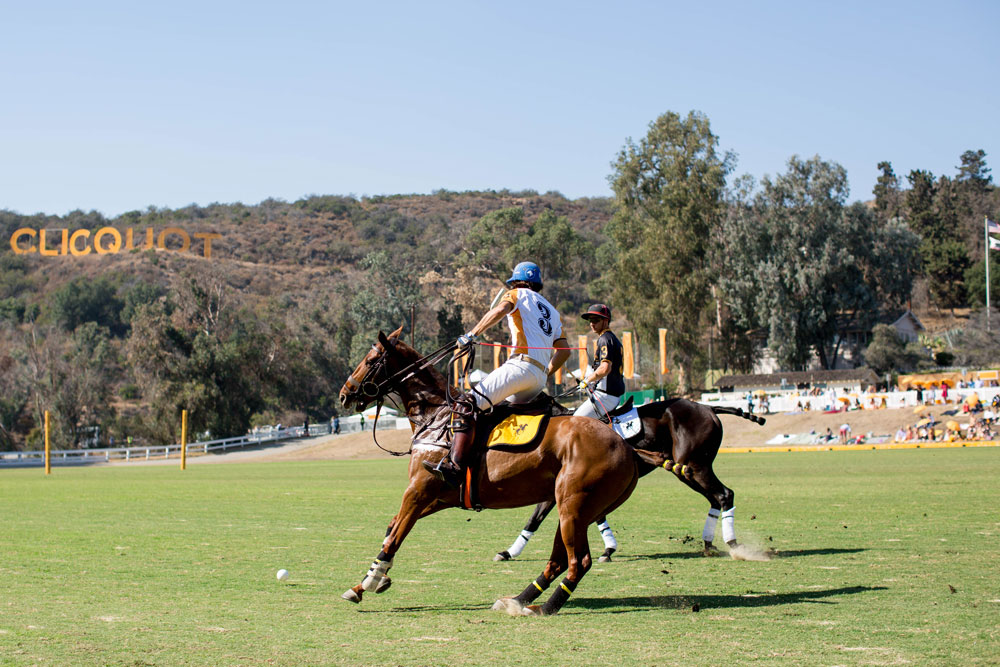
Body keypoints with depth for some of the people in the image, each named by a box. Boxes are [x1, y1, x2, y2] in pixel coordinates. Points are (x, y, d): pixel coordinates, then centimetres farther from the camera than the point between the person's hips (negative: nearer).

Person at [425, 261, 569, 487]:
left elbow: (501, 309, -12)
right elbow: (564, 350, 27)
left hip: (522, 364, -9)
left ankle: (454, 466, -35)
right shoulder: (552, 312, 33)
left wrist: (472, 334, -14)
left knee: (467, 405, -18)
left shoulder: (519, 295, 12)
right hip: (539, 379, 9)